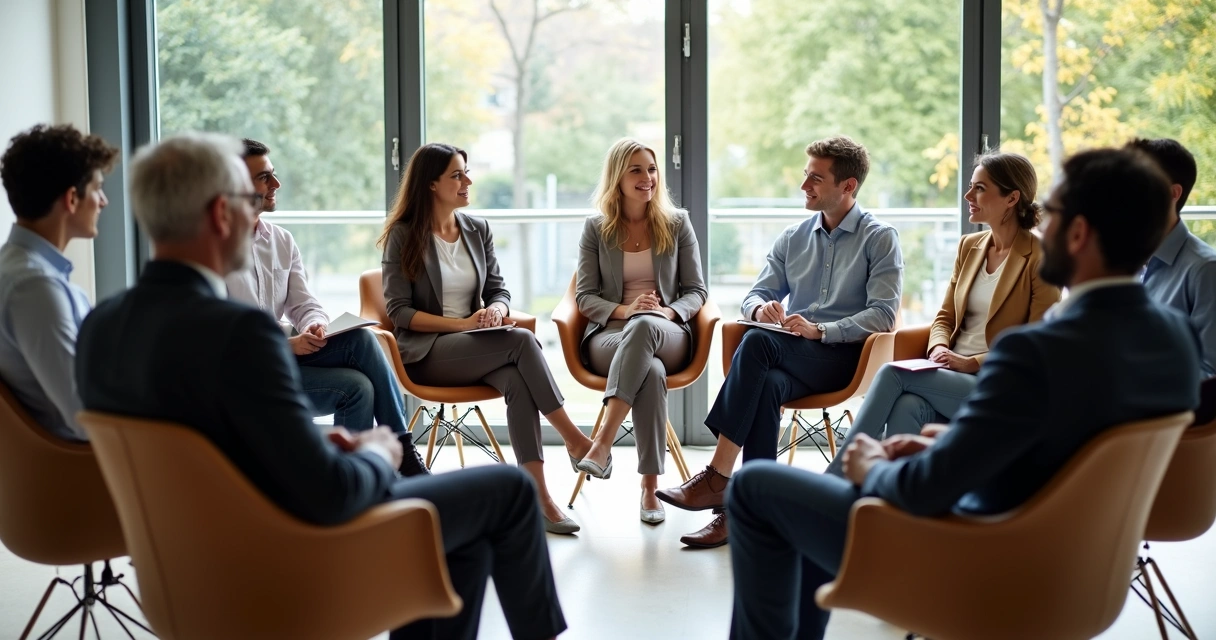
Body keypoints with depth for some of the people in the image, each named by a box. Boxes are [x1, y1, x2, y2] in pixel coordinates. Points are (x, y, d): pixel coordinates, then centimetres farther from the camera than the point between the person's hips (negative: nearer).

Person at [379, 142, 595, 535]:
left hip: (476, 348, 4)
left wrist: (495, 309, -12)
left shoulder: (477, 230, 13)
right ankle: (574, 439, -22)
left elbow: (499, 291, 13)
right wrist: (461, 323, -17)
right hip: (425, 352, -4)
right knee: (521, 341, -29)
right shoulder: (403, 236, -2)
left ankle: (539, 496, -37)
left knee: (517, 378, -31)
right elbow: (399, 311, -7)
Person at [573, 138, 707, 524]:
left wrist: (668, 312, -14)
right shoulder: (596, 229, 9)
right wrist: (623, 310, -16)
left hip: (667, 335, 0)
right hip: (608, 336, 0)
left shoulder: (676, 224, 10)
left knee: (644, 326, -41)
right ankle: (650, 485, -41)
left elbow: (696, 291, 9)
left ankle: (603, 443, -49)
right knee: (650, 370, -39)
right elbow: (585, 297, 5)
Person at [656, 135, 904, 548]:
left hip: (844, 356, -5)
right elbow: (755, 295, 18)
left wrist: (819, 330, -21)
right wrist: (762, 307, -8)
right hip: (789, 357, 5)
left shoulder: (879, 239, 3)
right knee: (768, 385, -34)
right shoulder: (793, 239, 20)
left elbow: (883, 315, -8)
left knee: (758, 342, -33)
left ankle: (718, 476, -36)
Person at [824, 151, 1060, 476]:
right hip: (951, 377, 6)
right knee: (907, 407, -30)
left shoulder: (1041, 258, -5)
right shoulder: (969, 246, 15)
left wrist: (972, 362, -18)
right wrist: (939, 349, -4)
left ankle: (835, 479, -22)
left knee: (893, 373, -25)